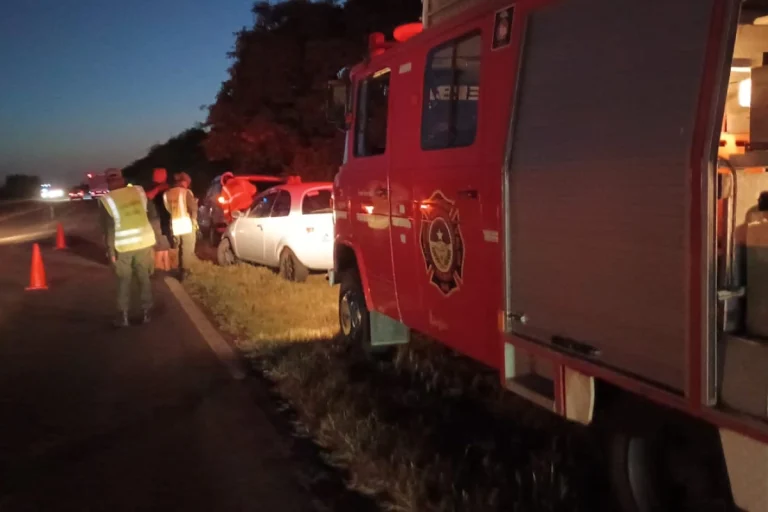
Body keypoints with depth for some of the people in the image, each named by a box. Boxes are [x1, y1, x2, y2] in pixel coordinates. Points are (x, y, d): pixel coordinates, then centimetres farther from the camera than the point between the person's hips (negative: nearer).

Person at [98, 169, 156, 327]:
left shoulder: (106, 200, -9)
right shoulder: (139, 191, 1)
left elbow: (108, 228, -11)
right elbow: (149, 212, 9)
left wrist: (110, 250, -7)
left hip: (123, 246, -2)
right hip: (144, 241, 3)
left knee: (124, 281, 9)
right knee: (144, 277, 12)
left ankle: (123, 316, 9)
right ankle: (146, 312, 16)